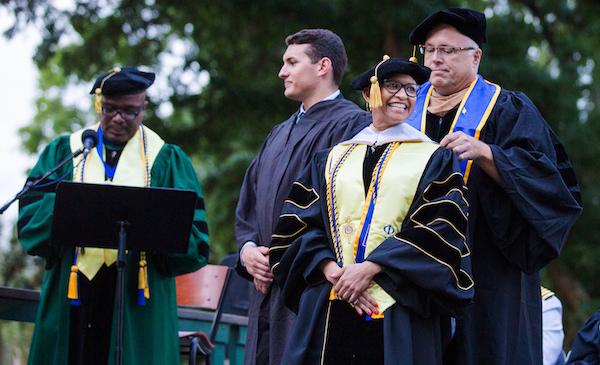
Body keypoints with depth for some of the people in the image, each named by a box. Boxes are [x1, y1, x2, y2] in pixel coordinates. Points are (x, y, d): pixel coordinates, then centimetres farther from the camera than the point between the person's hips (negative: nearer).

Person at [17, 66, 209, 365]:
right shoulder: (63, 152, 13)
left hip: (138, 303, -1)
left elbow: (194, 240, -3)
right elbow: (29, 218, -1)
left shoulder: (167, 160, 8)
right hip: (73, 298, 1)